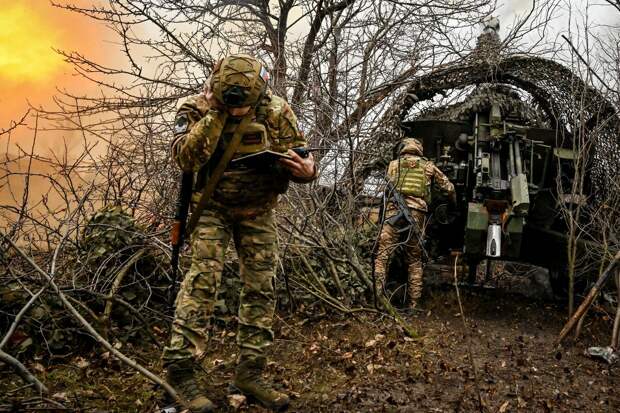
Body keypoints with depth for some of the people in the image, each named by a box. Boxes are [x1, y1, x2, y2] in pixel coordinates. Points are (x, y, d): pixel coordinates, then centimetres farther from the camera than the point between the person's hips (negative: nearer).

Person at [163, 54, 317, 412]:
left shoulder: (276, 110, -12)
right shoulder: (197, 108, -14)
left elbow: (299, 154, -6)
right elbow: (185, 159, -27)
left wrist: (306, 169, -30)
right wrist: (215, 115, -32)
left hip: (258, 211, 3)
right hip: (212, 206, -2)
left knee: (261, 287, 1)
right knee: (204, 278, -16)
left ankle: (250, 373, 12)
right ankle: (181, 367, -6)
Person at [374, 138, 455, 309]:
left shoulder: (393, 164, 17)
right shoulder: (428, 166, 19)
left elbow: (388, 188, 15)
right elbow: (448, 187, 25)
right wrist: (454, 202, 42)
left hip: (394, 211, -1)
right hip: (417, 214, 2)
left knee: (382, 254, -2)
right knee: (415, 260, 12)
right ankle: (413, 302, 14)